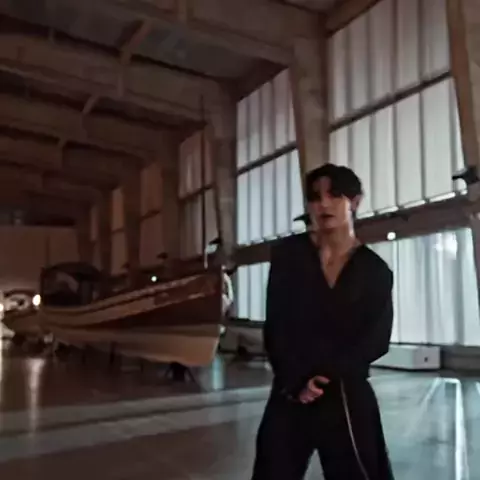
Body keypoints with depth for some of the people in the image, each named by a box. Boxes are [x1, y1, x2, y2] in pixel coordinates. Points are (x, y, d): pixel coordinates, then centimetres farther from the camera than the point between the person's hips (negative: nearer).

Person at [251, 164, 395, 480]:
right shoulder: (288, 255, 2)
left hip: (347, 395, 0)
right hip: (289, 393, 0)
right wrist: (296, 380, -14)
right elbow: (275, 327, -2)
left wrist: (327, 376, -15)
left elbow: (377, 339, -4)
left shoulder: (375, 271, 3)